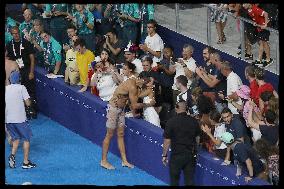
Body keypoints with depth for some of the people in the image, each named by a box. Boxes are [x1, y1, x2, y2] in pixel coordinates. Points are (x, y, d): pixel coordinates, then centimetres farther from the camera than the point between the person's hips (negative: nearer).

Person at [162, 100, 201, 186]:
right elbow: (197, 139, 8)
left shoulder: (171, 122, -16)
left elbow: (167, 141, -12)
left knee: (174, 180, 12)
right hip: (191, 155, 3)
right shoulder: (194, 121, -4)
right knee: (189, 180, 11)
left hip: (176, 156, -3)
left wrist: (164, 155, 0)